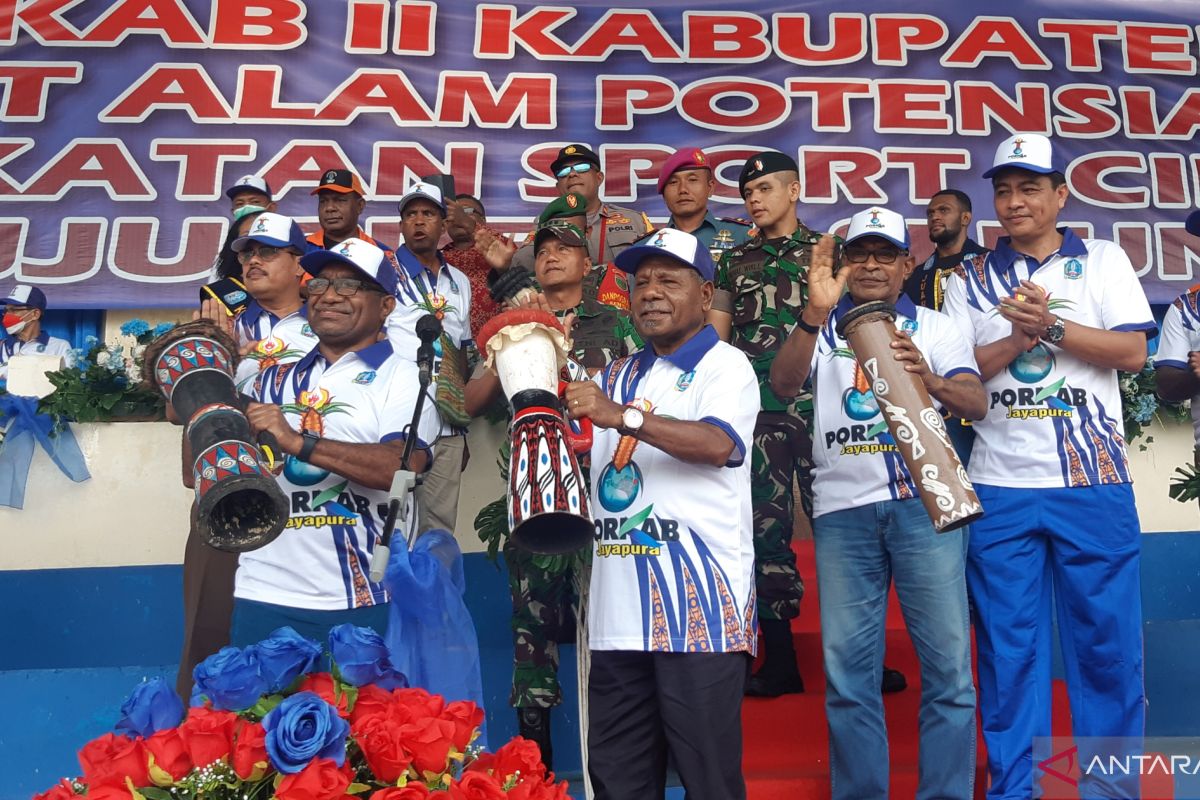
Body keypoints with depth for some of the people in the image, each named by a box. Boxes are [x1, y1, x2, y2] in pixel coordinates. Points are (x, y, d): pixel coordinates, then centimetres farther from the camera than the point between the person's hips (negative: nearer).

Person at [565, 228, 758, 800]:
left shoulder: (724, 365, -1)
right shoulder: (616, 377, 19)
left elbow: (717, 444, -20)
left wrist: (621, 416, -29)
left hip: (698, 606, -6)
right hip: (617, 612, 6)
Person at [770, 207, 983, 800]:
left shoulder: (934, 327, 14)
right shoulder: (822, 328, 13)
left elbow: (977, 404, -1)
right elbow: (782, 385, -7)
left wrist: (929, 379, -23)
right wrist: (816, 313, -21)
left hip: (923, 505, 0)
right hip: (842, 510, 0)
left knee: (948, 661, -1)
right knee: (847, 668, 3)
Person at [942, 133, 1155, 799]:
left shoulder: (1103, 261, 10)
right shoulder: (971, 283, 11)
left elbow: (1132, 351, -1)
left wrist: (1052, 325, -13)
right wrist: (1019, 337, -12)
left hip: (1093, 479, 0)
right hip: (1000, 487, 1)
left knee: (1106, 638, 4)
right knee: (1008, 643, 5)